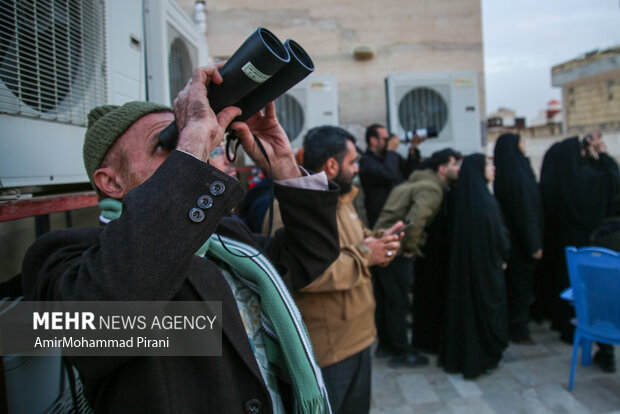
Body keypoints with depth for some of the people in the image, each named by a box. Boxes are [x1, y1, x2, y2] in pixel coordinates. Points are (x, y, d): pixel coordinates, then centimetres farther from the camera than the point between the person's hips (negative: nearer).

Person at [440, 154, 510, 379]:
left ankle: (460, 354, 27)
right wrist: (503, 256, 2)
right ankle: (484, 356, 21)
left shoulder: (463, 197, 2)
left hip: (465, 261, 7)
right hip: (487, 264, -7)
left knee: (466, 303, 15)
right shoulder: (485, 200, -20)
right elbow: (498, 234, -16)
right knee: (487, 305, 8)